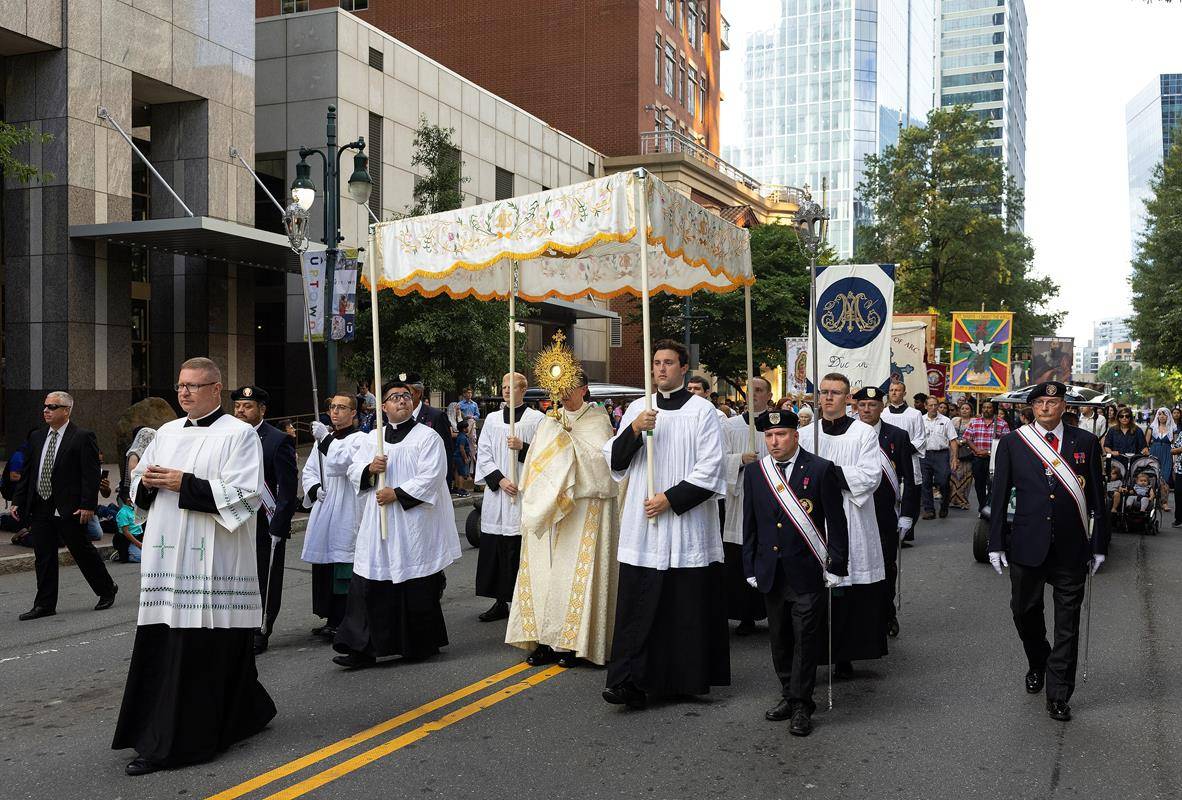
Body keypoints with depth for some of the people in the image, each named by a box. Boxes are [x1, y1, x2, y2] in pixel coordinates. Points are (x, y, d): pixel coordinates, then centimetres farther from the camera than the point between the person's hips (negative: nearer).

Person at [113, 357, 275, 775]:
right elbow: (138, 485, 21)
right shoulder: (167, 432, 17)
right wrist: (148, 481, -3)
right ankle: (158, 741, 18)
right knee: (161, 647, 7)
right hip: (166, 558, 6)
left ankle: (185, 740, 4)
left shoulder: (239, 434, -3)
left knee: (206, 652, -5)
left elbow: (244, 495, -14)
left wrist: (183, 484, -16)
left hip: (210, 564, -6)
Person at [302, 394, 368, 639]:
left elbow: (343, 462, -19)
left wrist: (326, 439, -25)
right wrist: (314, 489, 1)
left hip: (346, 515, -7)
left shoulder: (360, 439, -3)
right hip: (323, 513, 7)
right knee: (322, 568, 10)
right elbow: (308, 471, 19)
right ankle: (330, 620, 20)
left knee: (342, 570, -8)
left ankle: (340, 623, -2)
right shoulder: (324, 440, 18)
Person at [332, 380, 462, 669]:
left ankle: (421, 645, 19)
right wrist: (369, 469, -9)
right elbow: (354, 472, 13)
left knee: (417, 587, 3)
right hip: (378, 525, 4)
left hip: (414, 524, -4)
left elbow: (431, 477, -11)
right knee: (370, 585, 0)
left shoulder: (427, 436, -2)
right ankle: (363, 648, 3)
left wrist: (397, 494, -15)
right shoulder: (373, 438, 13)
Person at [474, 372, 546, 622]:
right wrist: (500, 479, -7)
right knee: (496, 550, 5)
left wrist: (523, 448, -17)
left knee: (521, 551, -6)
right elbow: (483, 454, 7)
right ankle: (500, 602, 14)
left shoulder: (537, 419, 3)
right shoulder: (492, 420, 13)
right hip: (497, 493, 4)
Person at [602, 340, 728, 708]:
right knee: (637, 604, -3)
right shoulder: (637, 409, 10)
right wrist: (634, 430, -10)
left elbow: (709, 469, -6)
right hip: (642, 526, 3)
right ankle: (630, 681, -3)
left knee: (689, 605, 3)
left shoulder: (702, 411, -1)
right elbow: (615, 461, 6)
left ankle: (690, 677, 17)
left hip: (687, 523, -2)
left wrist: (671, 498, -12)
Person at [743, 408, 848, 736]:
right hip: (771, 572, 4)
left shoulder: (821, 469, -6)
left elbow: (836, 522, -5)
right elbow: (750, 524, 10)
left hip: (807, 573, -4)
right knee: (779, 638, 13)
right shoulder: (754, 472, 6)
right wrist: (751, 568, 8)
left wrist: (836, 568, -6)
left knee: (805, 638, 0)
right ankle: (788, 695, 27)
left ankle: (801, 705, 9)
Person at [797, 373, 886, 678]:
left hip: (852, 526, -2)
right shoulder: (805, 434, 10)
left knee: (851, 594, 0)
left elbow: (871, 475, -8)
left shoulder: (864, 433, 3)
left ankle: (845, 655, 11)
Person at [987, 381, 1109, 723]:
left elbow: (1097, 498, 5)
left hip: (1072, 549, 0)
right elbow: (999, 495, 3)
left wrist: (1098, 546, 3)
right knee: (1025, 612, 13)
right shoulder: (1012, 443, 1)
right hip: (1027, 546, 1)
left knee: (1067, 623, 4)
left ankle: (1058, 694, 14)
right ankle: (1038, 665, 41)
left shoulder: (1085, 443, 2)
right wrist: (996, 543, 0)